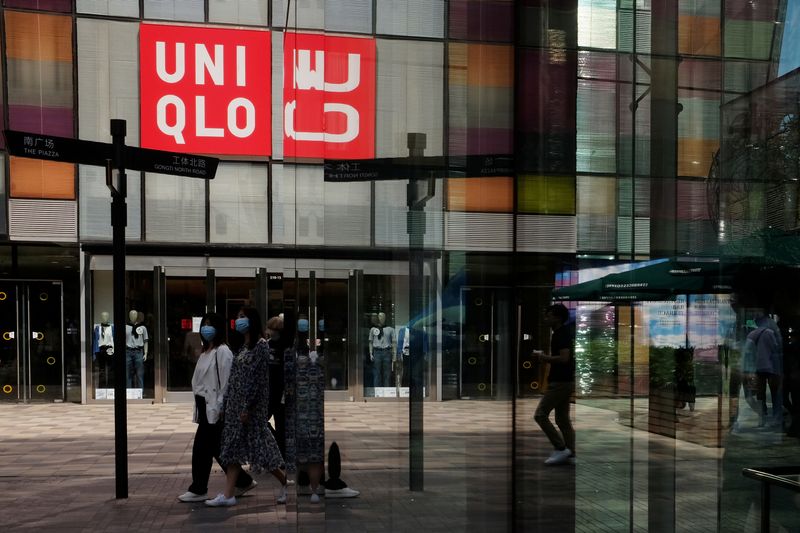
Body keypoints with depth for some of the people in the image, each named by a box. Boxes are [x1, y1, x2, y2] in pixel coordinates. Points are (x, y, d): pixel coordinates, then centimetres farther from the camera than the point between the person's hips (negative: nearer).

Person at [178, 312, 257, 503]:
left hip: (214, 407, -9)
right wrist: (198, 408, 15)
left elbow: (226, 382, -15)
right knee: (217, 448, 12)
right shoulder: (206, 351, 17)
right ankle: (243, 482, 22)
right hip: (204, 406, 9)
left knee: (201, 447, -4)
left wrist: (221, 407, -17)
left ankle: (198, 490, 7)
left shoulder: (222, 351, -10)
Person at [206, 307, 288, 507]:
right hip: (236, 403, 9)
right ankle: (228, 495, 7)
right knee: (233, 445, 6)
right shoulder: (244, 345, 13)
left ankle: (286, 482, 14)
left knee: (258, 444, -3)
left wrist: (247, 407, -21)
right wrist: (228, 403, 14)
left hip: (251, 404, -9)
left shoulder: (261, 345, -13)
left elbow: (259, 378, -18)